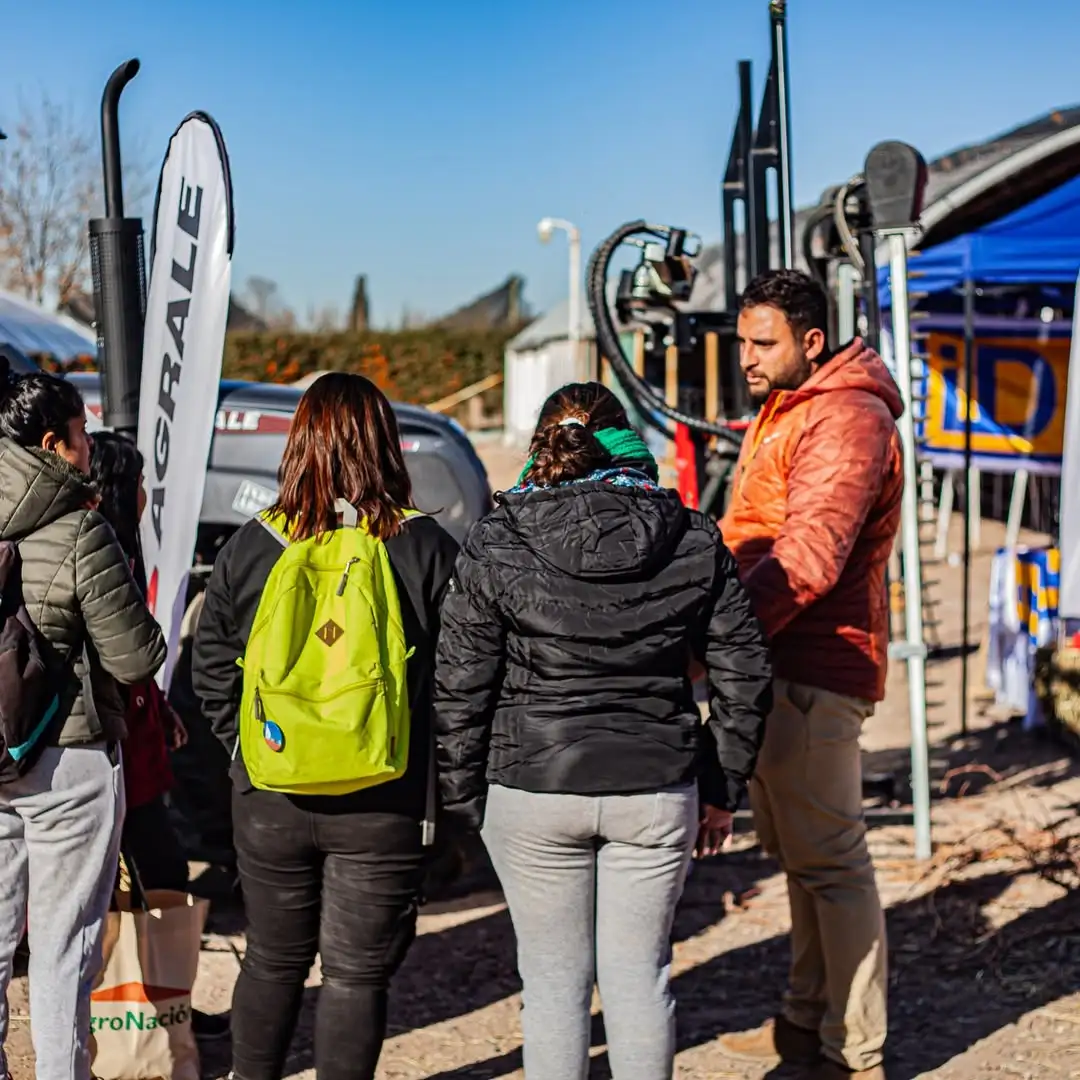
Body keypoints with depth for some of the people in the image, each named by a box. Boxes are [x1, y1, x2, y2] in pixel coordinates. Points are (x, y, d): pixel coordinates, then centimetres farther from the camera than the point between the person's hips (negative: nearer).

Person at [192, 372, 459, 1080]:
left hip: (270, 800, 2)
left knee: (273, 960, 20)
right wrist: (444, 793, 4)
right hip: (385, 804, -2)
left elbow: (212, 674, 2)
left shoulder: (251, 546, -3)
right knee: (357, 974, 9)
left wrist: (253, 750, 13)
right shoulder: (427, 548, -9)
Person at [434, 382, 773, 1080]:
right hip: (658, 793, 2)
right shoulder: (693, 541, 0)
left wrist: (463, 799, 6)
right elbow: (745, 678, 3)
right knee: (640, 973, 12)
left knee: (555, 978, 10)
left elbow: (460, 689, -5)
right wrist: (723, 790, 13)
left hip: (534, 792, -1)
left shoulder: (496, 547, -5)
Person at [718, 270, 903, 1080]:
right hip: (780, 664, 11)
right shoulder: (785, 412, 19)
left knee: (829, 860, -5)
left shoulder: (844, 419, -16)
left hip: (812, 671, -11)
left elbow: (808, 559, -27)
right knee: (799, 852, 18)